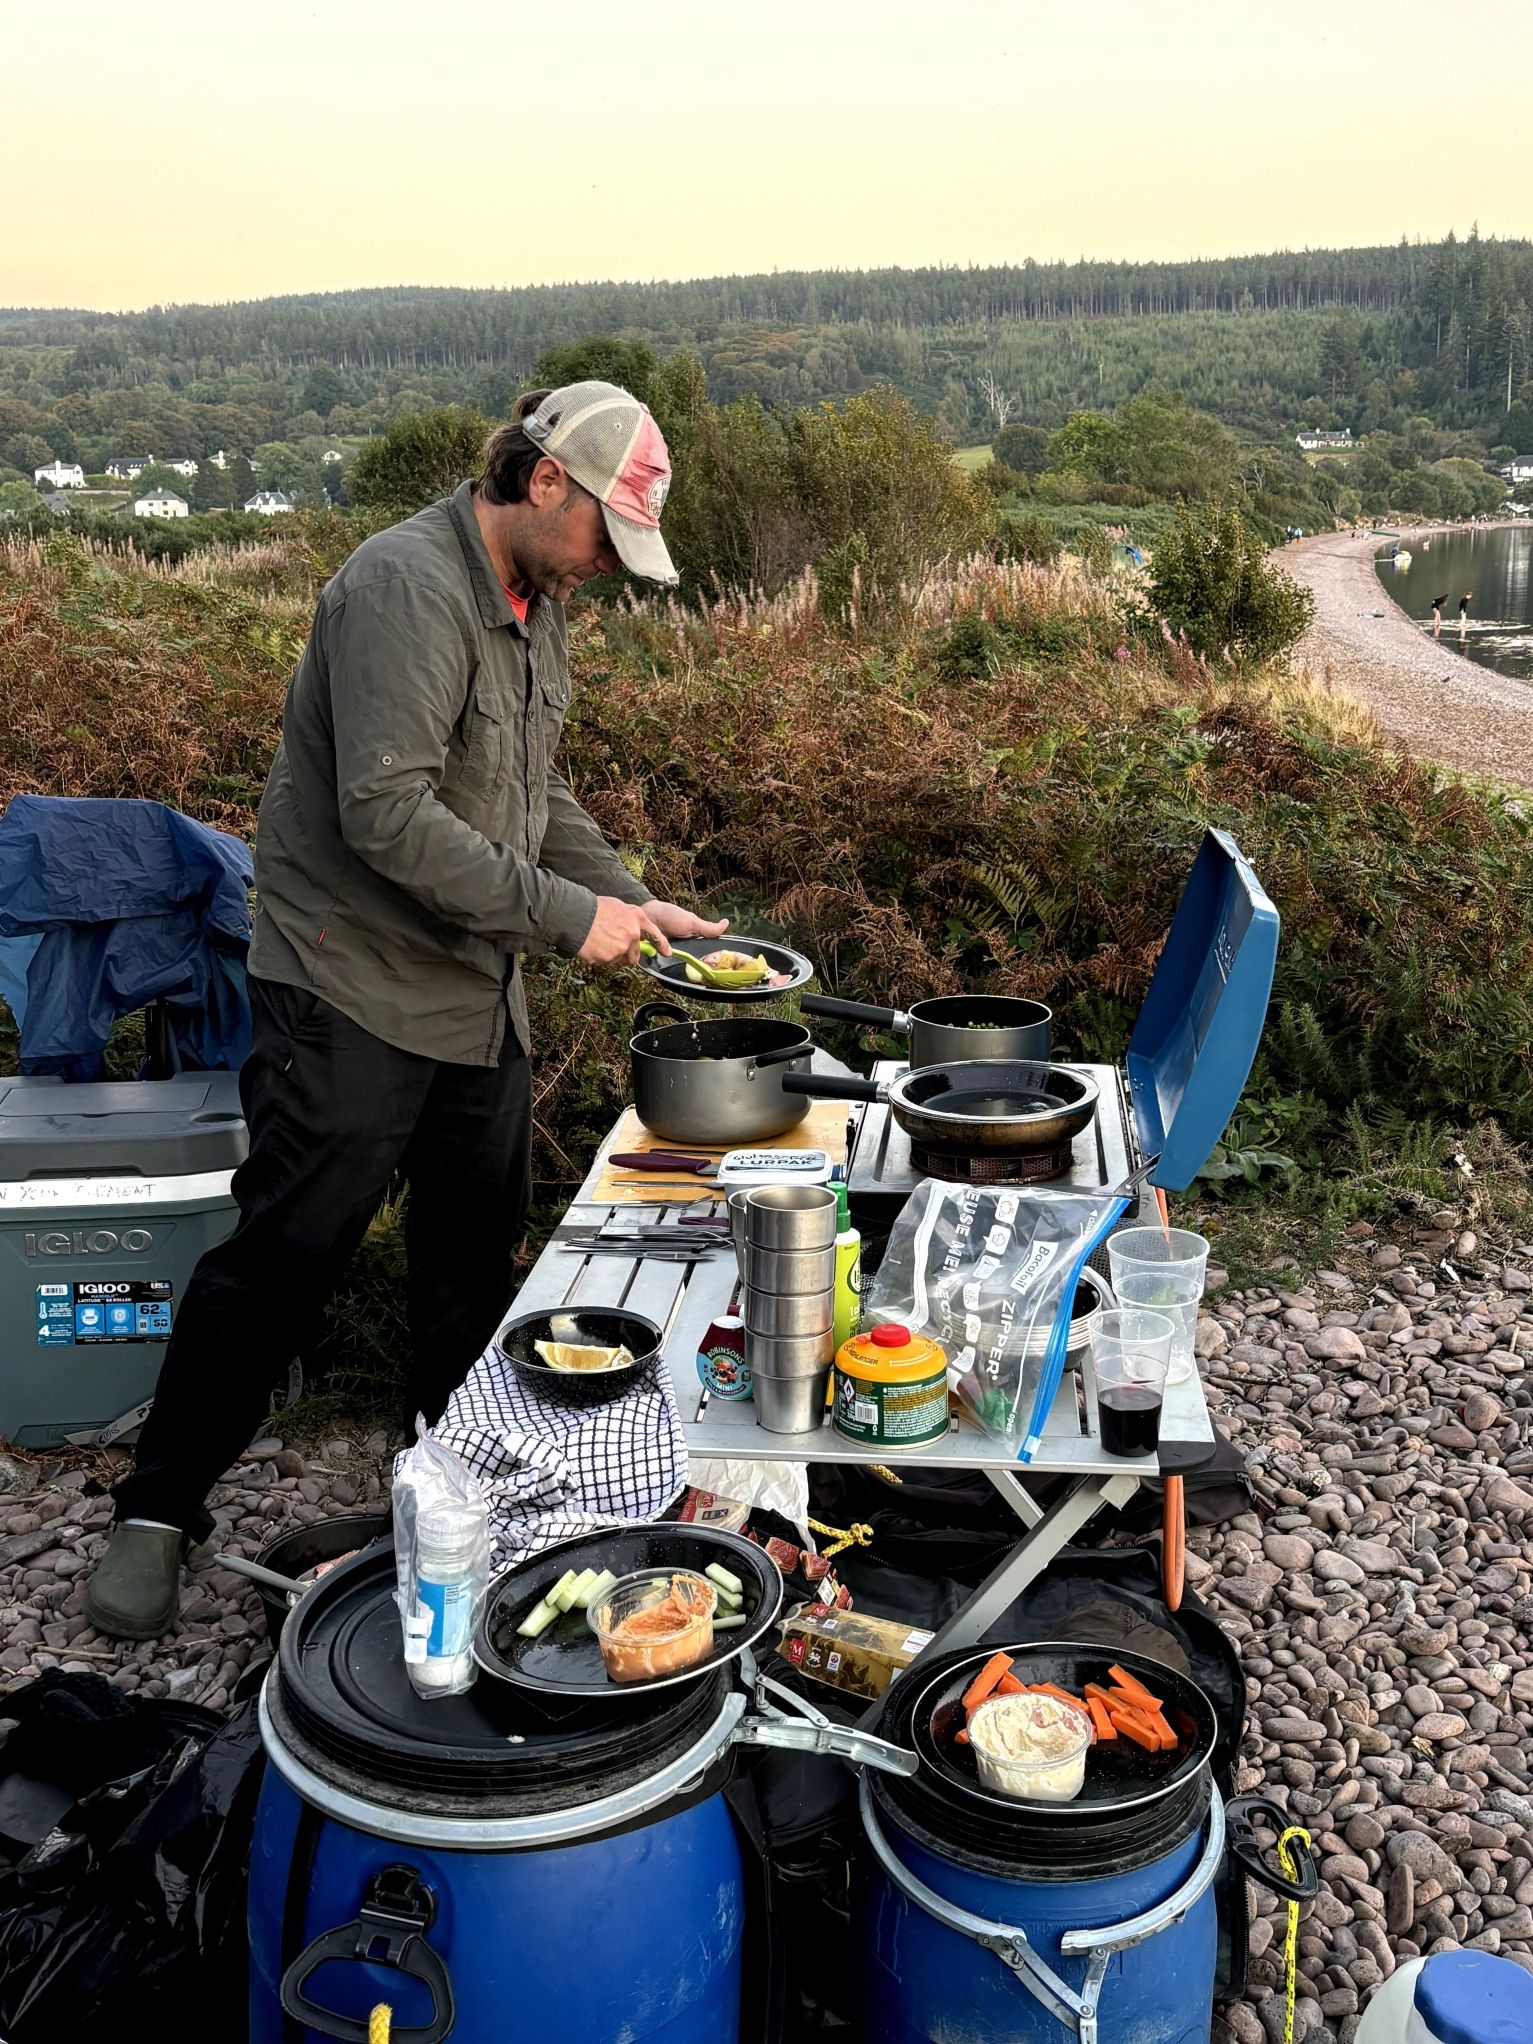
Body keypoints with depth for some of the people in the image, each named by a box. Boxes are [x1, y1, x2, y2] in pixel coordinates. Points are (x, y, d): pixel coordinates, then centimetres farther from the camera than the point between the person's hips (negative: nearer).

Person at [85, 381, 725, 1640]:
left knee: (478, 1245, 15)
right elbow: (388, 815, -27)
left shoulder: (536, 602, 11)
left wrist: (630, 900, 6)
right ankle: (160, 1511, 14)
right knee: (284, 1257, -2)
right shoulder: (409, 587, -19)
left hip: (477, 992, 9)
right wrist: (564, 915, -22)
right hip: (353, 986, -9)